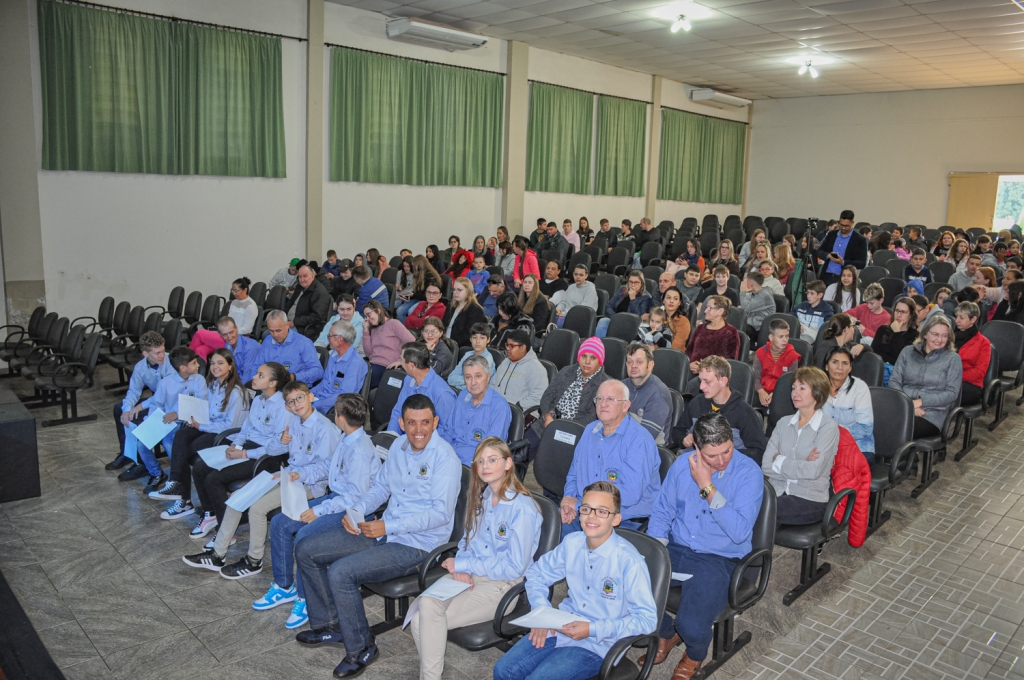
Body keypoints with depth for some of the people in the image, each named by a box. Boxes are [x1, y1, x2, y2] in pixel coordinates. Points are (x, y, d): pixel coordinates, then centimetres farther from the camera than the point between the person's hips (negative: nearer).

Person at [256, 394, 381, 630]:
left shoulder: (360, 451, -25)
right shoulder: (344, 439, 3)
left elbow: (356, 496, -25)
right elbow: (328, 467, 20)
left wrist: (319, 511, -21)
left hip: (353, 509, -10)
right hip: (336, 497, 10)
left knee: (304, 535, -27)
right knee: (280, 523, 3)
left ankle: (306, 599, -5)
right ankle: (284, 587, 18)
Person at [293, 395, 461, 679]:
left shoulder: (445, 458, -19)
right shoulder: (398, 446, 5)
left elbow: (441, 512, -24)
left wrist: (389, 526, -26)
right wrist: (356, 510, -3)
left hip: (416, 545, -8)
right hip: (385, 532, 9)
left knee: (340, 572, -25)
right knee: (306, 550, 6)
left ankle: (361, 648, -3)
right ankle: (330, 625, 21)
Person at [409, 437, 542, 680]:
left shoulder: (522, 508, -16)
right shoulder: (479, 496, 7)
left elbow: (514, 568, -16)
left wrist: (462, 565, -13)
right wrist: (460, 568, -7)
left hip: (504, 585, -6)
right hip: (469, 575, 7)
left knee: (429, 615, -22)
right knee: (424, 607, -19)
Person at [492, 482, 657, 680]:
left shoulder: (629, 561, -19)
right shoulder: (572, 543, -3)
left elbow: (647, 619, -16)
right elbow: (537, 573, 12)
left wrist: (593, 630, -21)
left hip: (597, 643, -5)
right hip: (561, 627, 5)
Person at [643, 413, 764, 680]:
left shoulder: (748, 473, -13)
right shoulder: (682, 464, 1)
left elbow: (740, 532, -22)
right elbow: (661, 513, 9)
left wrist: (707, 487, -24)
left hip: (720, 560, -4)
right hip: (675, 549, 4)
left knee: (692, 626, -27)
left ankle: (695, 654, 15)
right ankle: (665, 633, 15)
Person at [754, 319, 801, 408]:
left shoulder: (792, 356, -2)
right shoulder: (760, 353, 3)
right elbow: (756, 377, -1)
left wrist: (776, 394, -19)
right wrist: (761, 391, -22)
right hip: (764, 391, 1)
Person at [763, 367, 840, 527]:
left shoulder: (828, 427, -5)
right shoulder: (783, 423, 10)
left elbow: (814, 470, -17)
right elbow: (766, 465, 0)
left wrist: (779, 461, -5)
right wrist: (800, 466, -13)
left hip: (810, 500, -4)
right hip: (777, 492, 4)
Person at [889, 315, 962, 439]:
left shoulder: (953, 358, 9)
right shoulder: (908, 352, 16)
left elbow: (952, 393, 0)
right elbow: (894, 381, 8)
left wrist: (919, 402, -14)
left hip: (931, 414, -2)